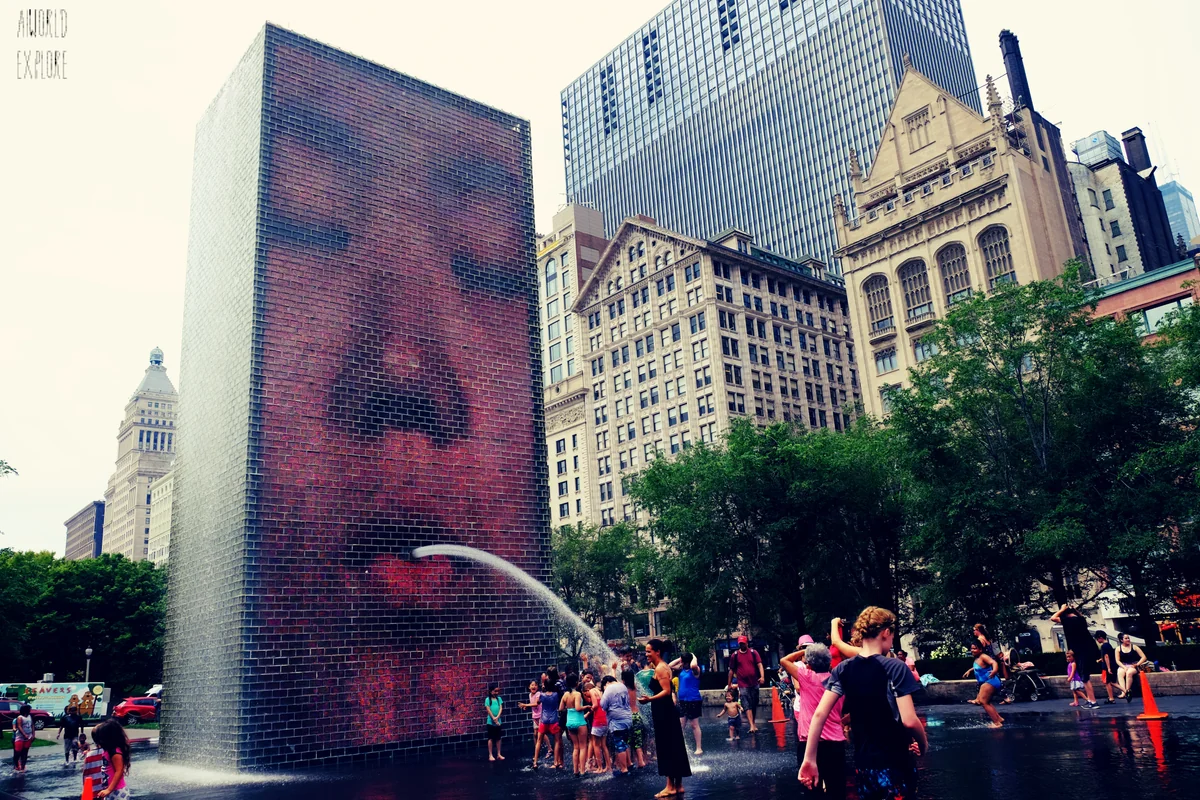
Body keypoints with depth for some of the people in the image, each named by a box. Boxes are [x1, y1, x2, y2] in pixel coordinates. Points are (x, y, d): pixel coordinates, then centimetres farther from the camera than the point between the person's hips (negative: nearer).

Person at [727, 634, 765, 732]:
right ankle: (751, 725, -19)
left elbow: (759, 665, -5)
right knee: (747, 705, -12)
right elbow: (731, 670, 8)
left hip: (754, 683, 2)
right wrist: (729, 684, 10)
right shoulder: (735, 655, 3)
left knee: (754, 705, 11)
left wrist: (762, 676, -21)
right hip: (743, 685, -2)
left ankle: (753, 723, 25)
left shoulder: (753, 652, 3)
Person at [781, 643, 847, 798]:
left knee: (813, 788, 6)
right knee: (837, 788, 10)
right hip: (837, 741, 5)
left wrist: (804, 651, 9)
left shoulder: (808, 677, -8)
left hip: (812, 742, -5)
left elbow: (784, 660, 2)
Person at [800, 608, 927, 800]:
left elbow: (819, 714, -7)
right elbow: (909, 721, -19)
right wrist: (923, 744, 2)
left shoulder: (843, 669, -1)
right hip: (896, 765, -4)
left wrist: (809, 759, -4)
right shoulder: (895, 668, -14)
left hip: (863, 766, 5)